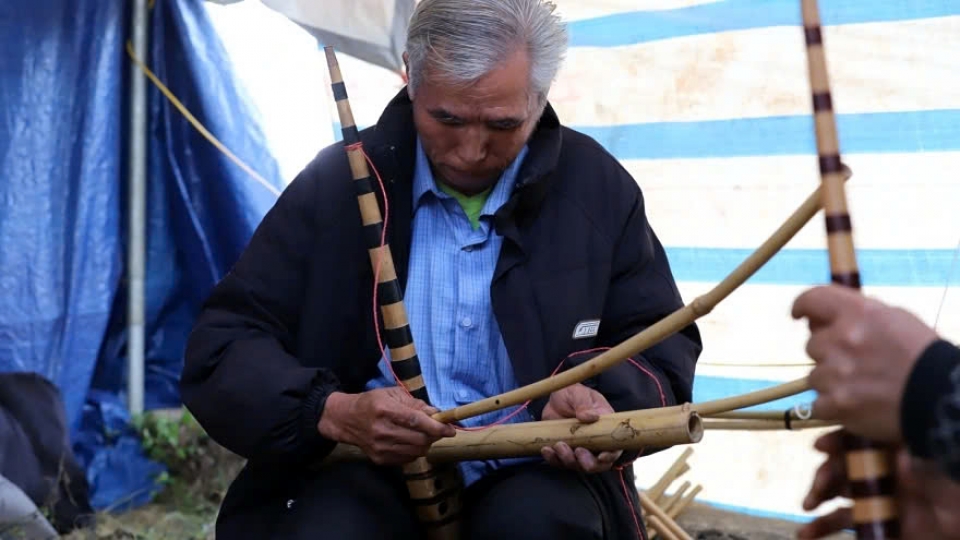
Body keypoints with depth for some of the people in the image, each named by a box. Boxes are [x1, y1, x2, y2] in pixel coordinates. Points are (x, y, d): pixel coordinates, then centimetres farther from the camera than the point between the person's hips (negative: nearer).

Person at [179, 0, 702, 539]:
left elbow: (663, 342, 8)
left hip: (532, 472, 1)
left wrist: (605, 400, -16)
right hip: (370, 472, 0)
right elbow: (221, 347, -2)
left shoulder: (597, 187, 3)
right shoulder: (338, 181, -1)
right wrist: (332, 412, -22)